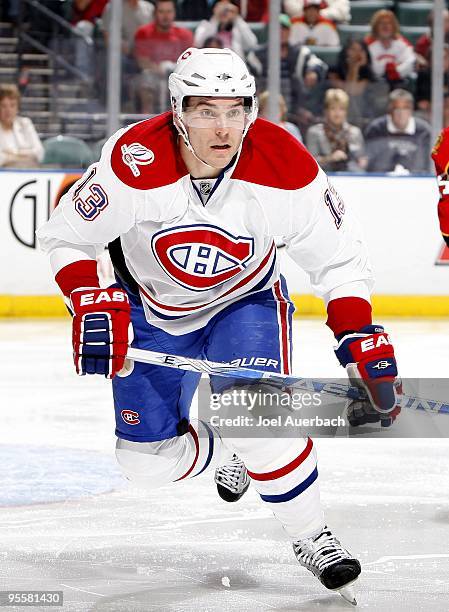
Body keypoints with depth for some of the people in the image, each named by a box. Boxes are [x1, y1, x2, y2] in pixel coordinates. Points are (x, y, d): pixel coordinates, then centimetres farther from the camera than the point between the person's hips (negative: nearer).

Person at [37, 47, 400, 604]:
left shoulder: (284, 167, -27)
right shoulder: (133, 163, -31)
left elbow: (338, 256, -15)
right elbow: (64, 236, -17)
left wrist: (360, 337, -25)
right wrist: (92, 304, -31)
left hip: (247, 299, -1)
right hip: (154, 308, 1)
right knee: (146, 458, 0)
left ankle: (311, 537, -10)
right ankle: (226, 453, 34)